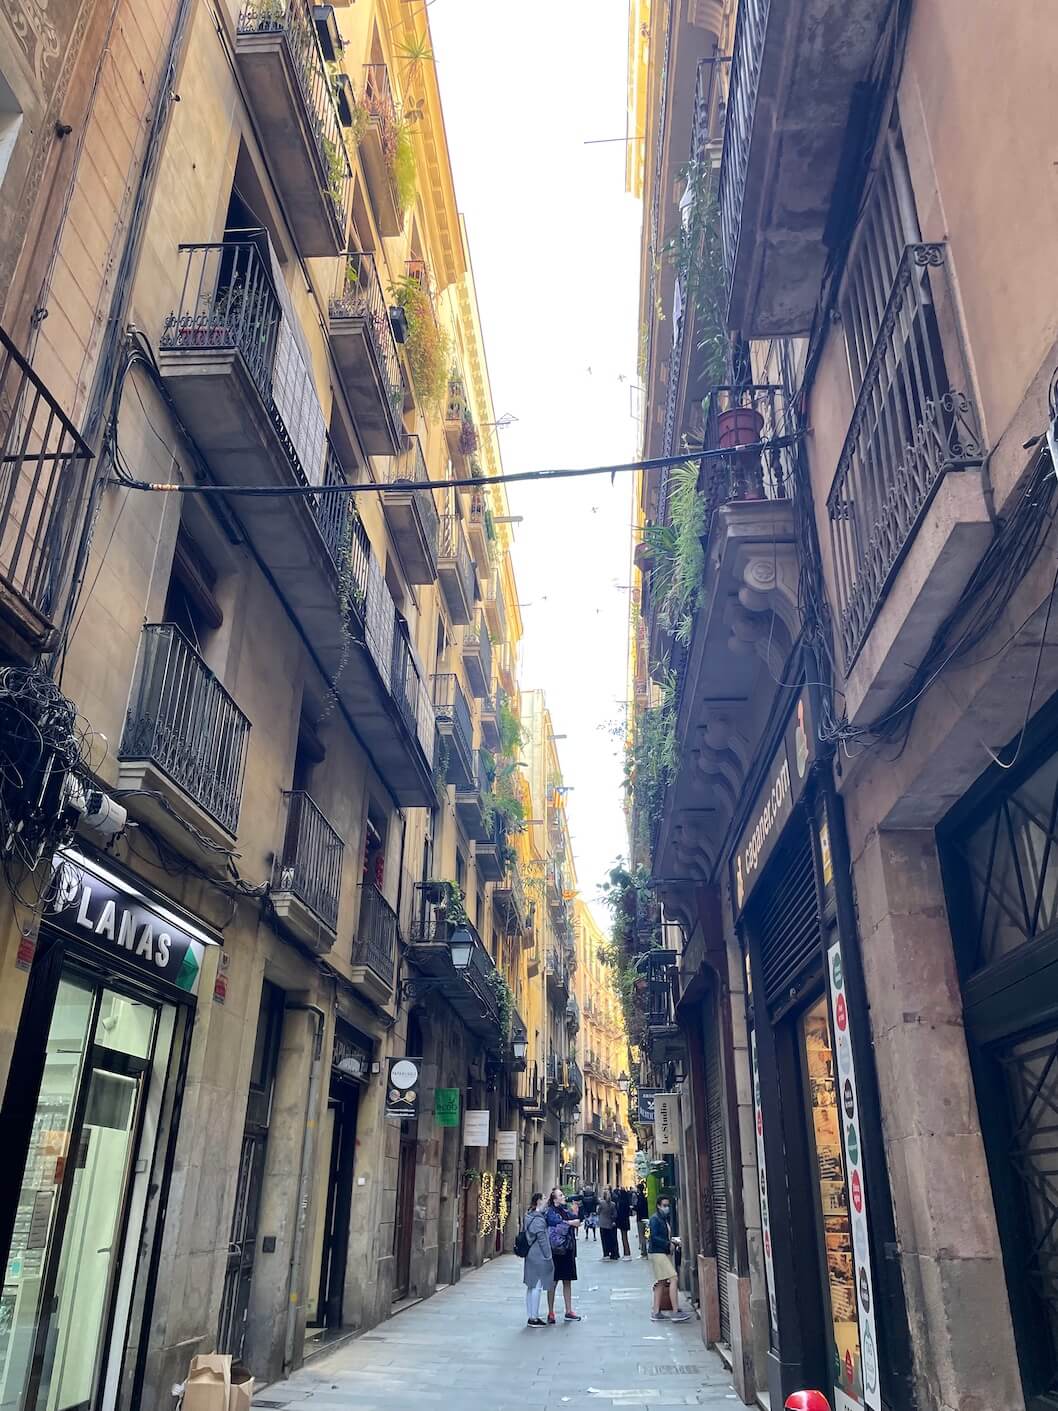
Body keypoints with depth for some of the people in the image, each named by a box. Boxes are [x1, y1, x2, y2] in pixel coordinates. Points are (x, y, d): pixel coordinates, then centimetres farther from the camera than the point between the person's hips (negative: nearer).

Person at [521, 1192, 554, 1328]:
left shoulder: (529, 1216, 11)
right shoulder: (538, 1218, -18)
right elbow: (542, 1239, -18)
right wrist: (548, 1256, -12)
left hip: (531, 1255, 10)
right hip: (538, 1256, -10)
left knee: (531, 1286, 14)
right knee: (537, 1286, -3)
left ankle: (530, 1317, 20)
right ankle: (533, 1318, 1)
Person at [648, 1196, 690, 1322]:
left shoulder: (666, 1219, 15)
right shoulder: (655, 1219, -13)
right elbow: (654, 1237, -19)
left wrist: (672, 1241, 4)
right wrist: (669, 1244, -18)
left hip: (665, 1253, 9)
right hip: (657, 1253, -9)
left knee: (661, 1282, 10)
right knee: (674, 1279, -14)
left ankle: (656, 1312, 15)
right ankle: (676, 1312, -13)